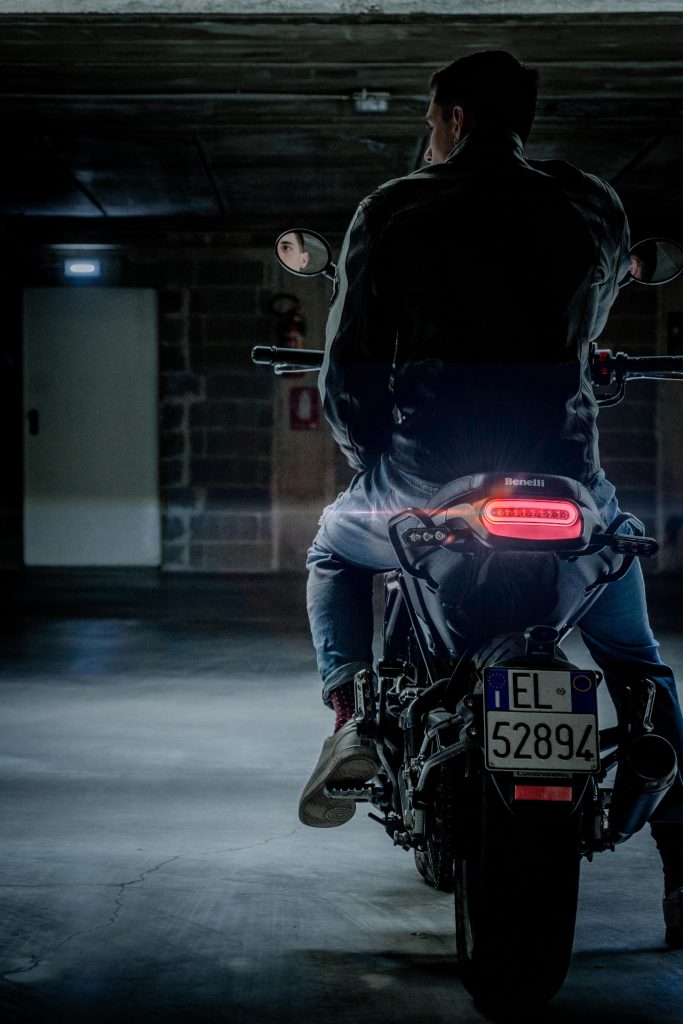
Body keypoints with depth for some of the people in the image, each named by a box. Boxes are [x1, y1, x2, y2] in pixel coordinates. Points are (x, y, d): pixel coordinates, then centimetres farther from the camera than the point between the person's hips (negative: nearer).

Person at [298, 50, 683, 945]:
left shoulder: (393, 210, 4)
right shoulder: (592, 207, 10)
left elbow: (347, 367, 3)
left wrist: (372, 453, 21)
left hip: (424, 479, -1)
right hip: (562, 471, 1)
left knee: (334, 549, 32)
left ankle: (351, 716, 7)